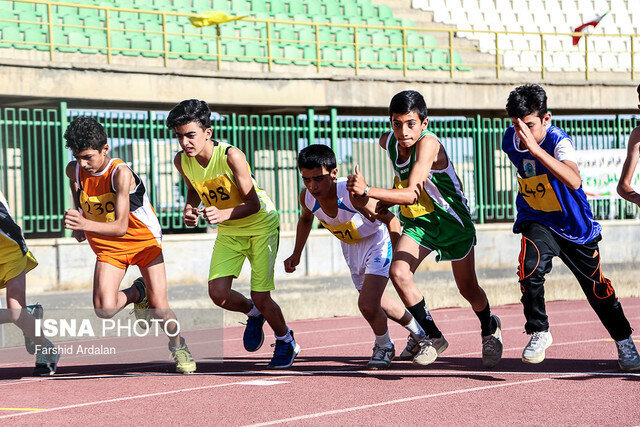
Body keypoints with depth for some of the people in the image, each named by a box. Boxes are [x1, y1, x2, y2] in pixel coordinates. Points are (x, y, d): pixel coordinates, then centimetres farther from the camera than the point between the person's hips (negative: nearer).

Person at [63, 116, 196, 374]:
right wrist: (77, 221, -1)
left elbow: (121, 227, -35)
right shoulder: (75, 170, -14)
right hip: (108, 247, 4)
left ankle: (177, 346, 20)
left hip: (143, 239, -4)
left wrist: (86, 224, -50)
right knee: (104, 310, -17)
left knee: (159, 307, -12)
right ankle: (138, 293, 16)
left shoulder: (120, 173, -30)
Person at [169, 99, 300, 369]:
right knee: (218, 293, -12)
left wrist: (225, 214, -42)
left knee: (260, 297, -9)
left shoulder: (231, 156, -30)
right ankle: (253, 314, 22)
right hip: (228, 232, 5)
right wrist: (189, 208, -11)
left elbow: (253, 203, -25)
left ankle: (286, 341, 22)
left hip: (261, 224, -5)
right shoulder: (181, 161, -13)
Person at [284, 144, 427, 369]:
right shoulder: (307, 198, -21)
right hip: (351, 247, 7)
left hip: (378, 241, -6)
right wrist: (296, 254, 6)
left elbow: (390, 219, -27)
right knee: (377, 303, 20)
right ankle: (417, 331, 47)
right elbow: (306, 220, 6)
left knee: (367, 304, -19)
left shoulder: (353, 193, -39)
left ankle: (384, 347, 11)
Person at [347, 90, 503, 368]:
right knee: (398, 272, -20)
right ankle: (434, 337, -2)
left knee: (468, 289, 10)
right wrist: (390, 199, 2)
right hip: (417, 222, 5)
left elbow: (413, 194, -42)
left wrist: (368, 191, -50)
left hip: (452, 219, -5)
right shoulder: (387, 142, -11)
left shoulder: (428, 144, -33)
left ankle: (490, 328, 44)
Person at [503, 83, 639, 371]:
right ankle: (538, 332, -7)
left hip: (573, 225, -3)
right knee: (530, 267, -27)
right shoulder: (510, 141, -9)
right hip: (537, 220, 3)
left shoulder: (558, 141, -28)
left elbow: (574, 181, -48)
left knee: (597, 288, 8)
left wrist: (536, 149, -54)